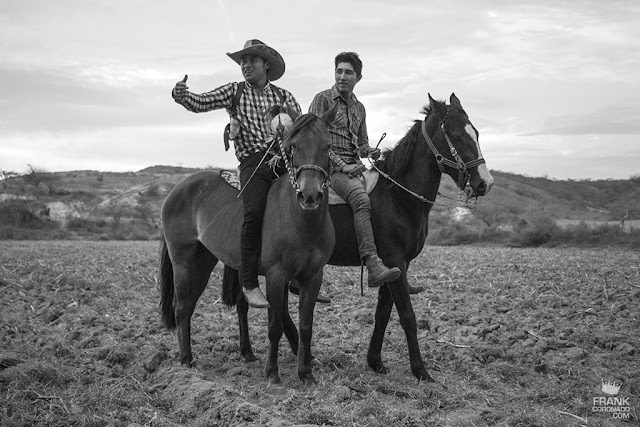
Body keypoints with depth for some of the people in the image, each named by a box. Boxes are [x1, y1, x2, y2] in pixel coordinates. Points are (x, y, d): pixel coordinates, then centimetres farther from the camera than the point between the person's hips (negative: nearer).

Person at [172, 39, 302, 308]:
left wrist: (292, 115, -3)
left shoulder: (284, 96, 20)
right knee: (254, 211, -28)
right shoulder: (234, 92, 15)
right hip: (253, 162, -3)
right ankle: (249, 284, -23)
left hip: (286, 160, 3)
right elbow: (199, 103, 3)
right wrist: (181, 95, -17)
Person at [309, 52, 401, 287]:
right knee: (362, 199, -33)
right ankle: (374, 267, -42)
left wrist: (370, 152, 0)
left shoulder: (359, 108, 21)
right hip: (331, 168, -7)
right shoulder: (323, 99, 1)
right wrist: (342, 165, -15)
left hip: (354, 168, 8)